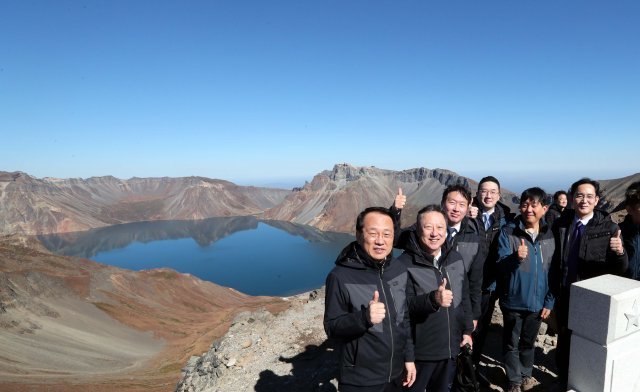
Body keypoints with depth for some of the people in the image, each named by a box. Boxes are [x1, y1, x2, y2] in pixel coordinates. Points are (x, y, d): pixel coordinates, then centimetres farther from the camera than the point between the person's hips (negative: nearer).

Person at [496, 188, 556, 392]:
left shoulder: (549, 235, -2)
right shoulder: (508, 232, -13)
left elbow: (553, 271, 5)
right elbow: (500, 265, -16)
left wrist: (549, 301, 3)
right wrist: (515, 257, -36)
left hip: (537, 301, 3)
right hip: (513, 300, -3)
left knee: (529, 342, 21)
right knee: (511, 343, 11)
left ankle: (526, 375, 42)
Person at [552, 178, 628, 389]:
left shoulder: (609, 227, -11)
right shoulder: (561, 223, -3)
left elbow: (620, 270, -13)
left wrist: (620, 252, -33)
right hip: (564, 296, 3)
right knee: (563, 341, 17)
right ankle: (564, 382, 38)